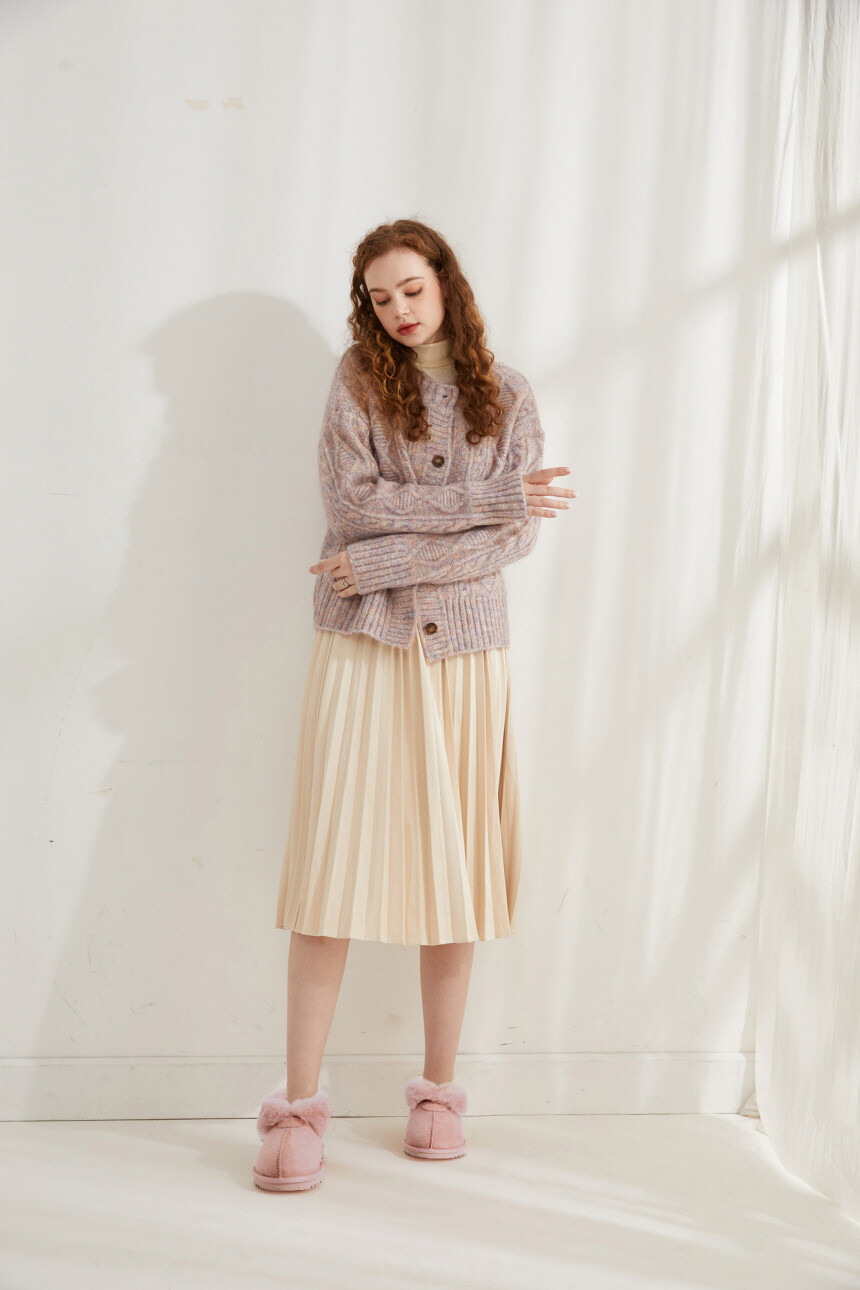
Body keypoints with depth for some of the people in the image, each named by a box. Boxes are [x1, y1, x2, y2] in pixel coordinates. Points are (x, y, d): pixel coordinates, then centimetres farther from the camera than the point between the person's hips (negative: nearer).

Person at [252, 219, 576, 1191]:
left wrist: (382, 562, -12)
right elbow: (351, 502, -9)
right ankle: (299, 1104, -1)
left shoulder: (505, 395, 8)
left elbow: (517, 536, -3)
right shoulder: (358, 378, 5)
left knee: (454, 868, 3)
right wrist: (490, 500, -12)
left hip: (465, 650, 2)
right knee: (335, 864, -6)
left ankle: (438, 1091, 16)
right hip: (362, 647, -1)